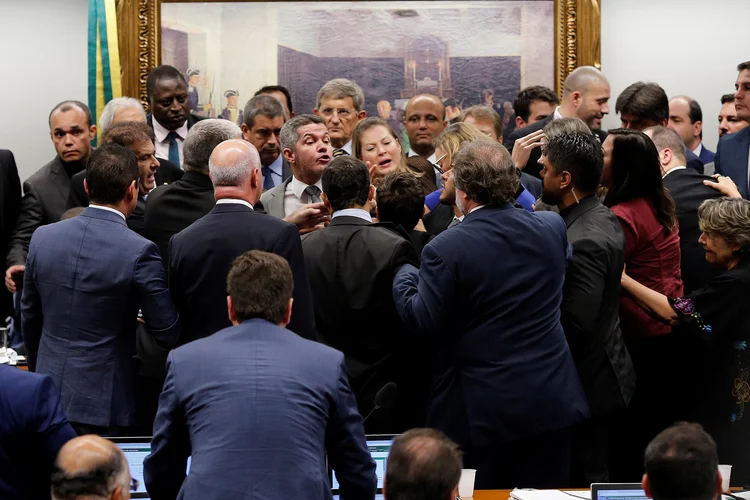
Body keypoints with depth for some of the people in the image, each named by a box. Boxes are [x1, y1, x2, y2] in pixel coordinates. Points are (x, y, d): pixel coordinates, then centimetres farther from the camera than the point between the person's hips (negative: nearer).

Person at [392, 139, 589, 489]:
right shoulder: (552, 228, -2)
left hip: (482, 410, -4)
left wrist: (403, 277, 7)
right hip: (551, 404, 5)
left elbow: (424, 323, -12)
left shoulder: (446, 250, -17)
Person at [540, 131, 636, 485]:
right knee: (594, 473, 20)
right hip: (604, 371, 10)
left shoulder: (583, 242, -26)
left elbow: (575, 326, -27)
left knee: (586, 481, 3)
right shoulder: (603, 218, 4)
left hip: (587, 383, -10)